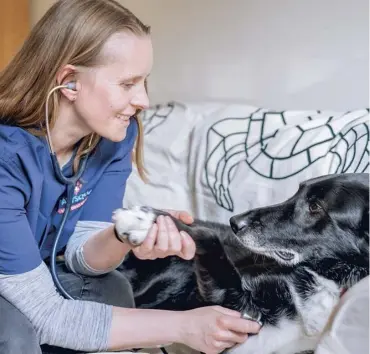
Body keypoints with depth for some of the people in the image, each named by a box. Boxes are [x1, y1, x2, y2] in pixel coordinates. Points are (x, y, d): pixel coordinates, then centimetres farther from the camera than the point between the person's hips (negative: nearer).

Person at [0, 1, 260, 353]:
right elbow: (46, 315, -31)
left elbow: (79, 252, -13)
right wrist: (183, 325, -32)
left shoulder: (116, 134, -14)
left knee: (112, 290, -20)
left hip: (31, 275, 5)